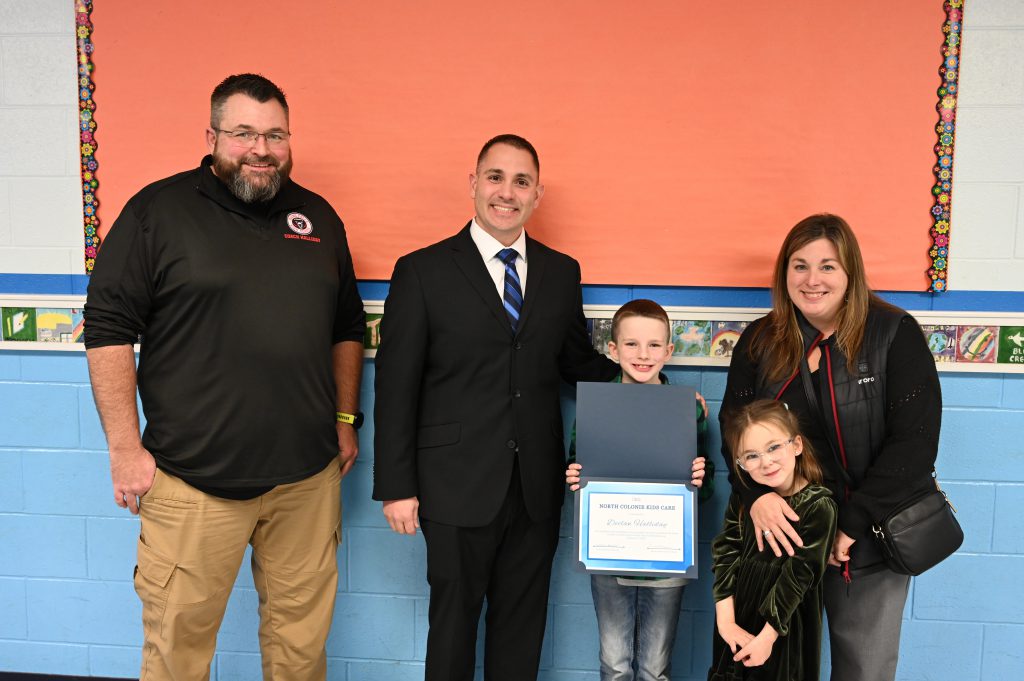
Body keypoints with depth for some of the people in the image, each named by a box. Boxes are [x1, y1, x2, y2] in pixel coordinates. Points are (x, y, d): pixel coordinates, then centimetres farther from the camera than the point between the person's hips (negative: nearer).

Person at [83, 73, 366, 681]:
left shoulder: (319, 217, 10)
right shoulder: (159, 210, -3)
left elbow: (347, 329, 16)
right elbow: (109, 329, -5)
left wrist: (346, 418, 11)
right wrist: (125, 448, -8)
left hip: (308, 475, 4)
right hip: (193, 479, -3)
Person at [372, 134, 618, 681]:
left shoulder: (562, 272, 7)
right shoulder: (422, 271, -4)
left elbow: (578, 361, 14)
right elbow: (396, 387, -5)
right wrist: (396, 487, -8)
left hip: (537, 487, 4)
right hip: (458, 487, -3)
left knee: (523, 626, 17)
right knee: (453, 621, 14)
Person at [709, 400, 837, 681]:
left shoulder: (818, 506, -19)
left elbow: (798, 575, -17)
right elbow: (724, 553, -7)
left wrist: (768, 635, -15)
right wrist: (725, 620, -15)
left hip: (786, 628, -4)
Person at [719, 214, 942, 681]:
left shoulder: (895, 334, -8)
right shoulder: (760, 341, 1)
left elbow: (914, 440, -13)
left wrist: (852, 524, -17)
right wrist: (755, 495, -18)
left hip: (871, 539, -2)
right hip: (785, 532, 2)